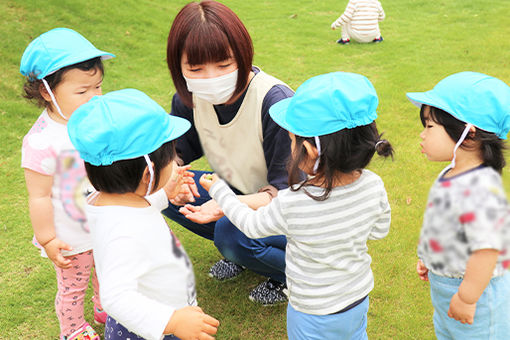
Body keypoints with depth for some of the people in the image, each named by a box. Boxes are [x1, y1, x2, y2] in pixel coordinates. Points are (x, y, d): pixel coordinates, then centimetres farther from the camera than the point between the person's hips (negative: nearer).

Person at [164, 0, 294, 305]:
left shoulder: (276, 102, -30)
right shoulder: (189, 98, -12)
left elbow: (287, 192, -26)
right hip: (240, 194, 6)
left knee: (231, 231, -34)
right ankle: (240, 251, 8)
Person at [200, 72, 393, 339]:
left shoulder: (290, 206, -34)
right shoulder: (373, 186, -22)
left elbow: (252, 225, -12)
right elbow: (379, 231, -2)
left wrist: (218, 189, 2)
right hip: (359, 302, 4)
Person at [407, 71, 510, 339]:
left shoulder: (481, 190, -33)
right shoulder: (452, 175, -2)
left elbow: (487, 251, -33)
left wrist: (466, 298, -24)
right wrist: (429, 258, 21)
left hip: (476, 293, -9)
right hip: (444, 286, 9)